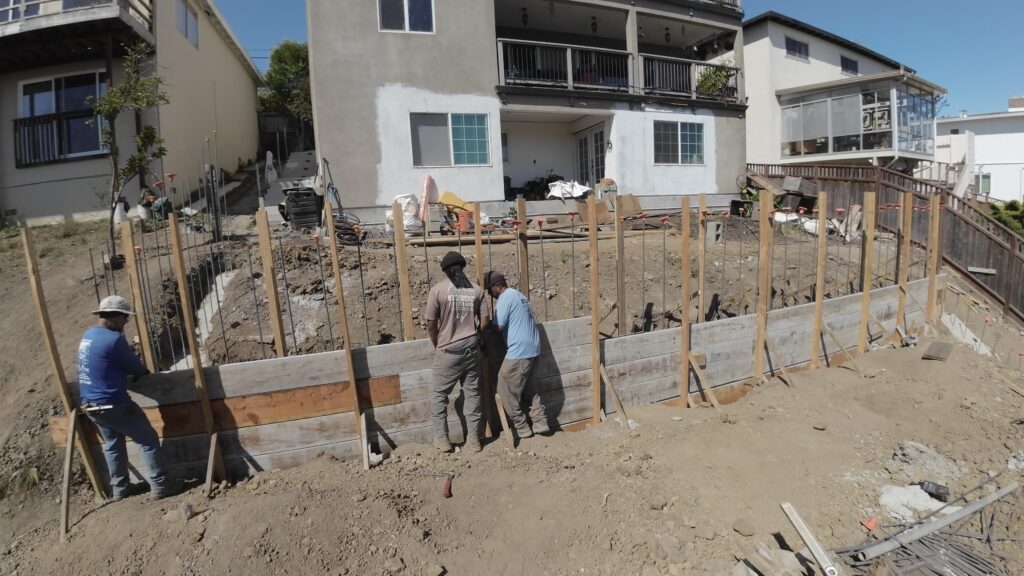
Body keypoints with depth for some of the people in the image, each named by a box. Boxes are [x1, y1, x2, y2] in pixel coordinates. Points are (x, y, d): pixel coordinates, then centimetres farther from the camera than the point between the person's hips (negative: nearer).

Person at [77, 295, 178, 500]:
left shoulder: (88, 335, 9)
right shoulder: (113, 339, -21)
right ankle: (161, 486, 5)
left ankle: (120, 488, 31)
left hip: (91, 405, 9)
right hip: (113, 404, -9)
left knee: (112, 443, 22)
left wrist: (136, 370, 13)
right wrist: (146, 372, 10)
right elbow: (135, 368, -10)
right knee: (148, 440, 1)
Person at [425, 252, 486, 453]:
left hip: (448, 351, -3)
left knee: (439, 394, 13)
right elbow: (482, 321, 2)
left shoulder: (438, 290, -9)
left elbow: (431, 325, -6)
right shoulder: (477, 290, 0)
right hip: (472, 348, 3)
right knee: (472, 393, 11)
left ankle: (441, 439, 16)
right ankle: (473, 439, 18)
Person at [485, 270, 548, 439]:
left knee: (507, 391, 3)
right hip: (532, 349, 10)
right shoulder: (518, 295, 18)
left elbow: (498, 327, -16)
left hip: (519, 352, -10)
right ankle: (540, 423, 23)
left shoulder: (505, 297, -12)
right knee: (526, 387, 22)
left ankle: (522, 429, 12)